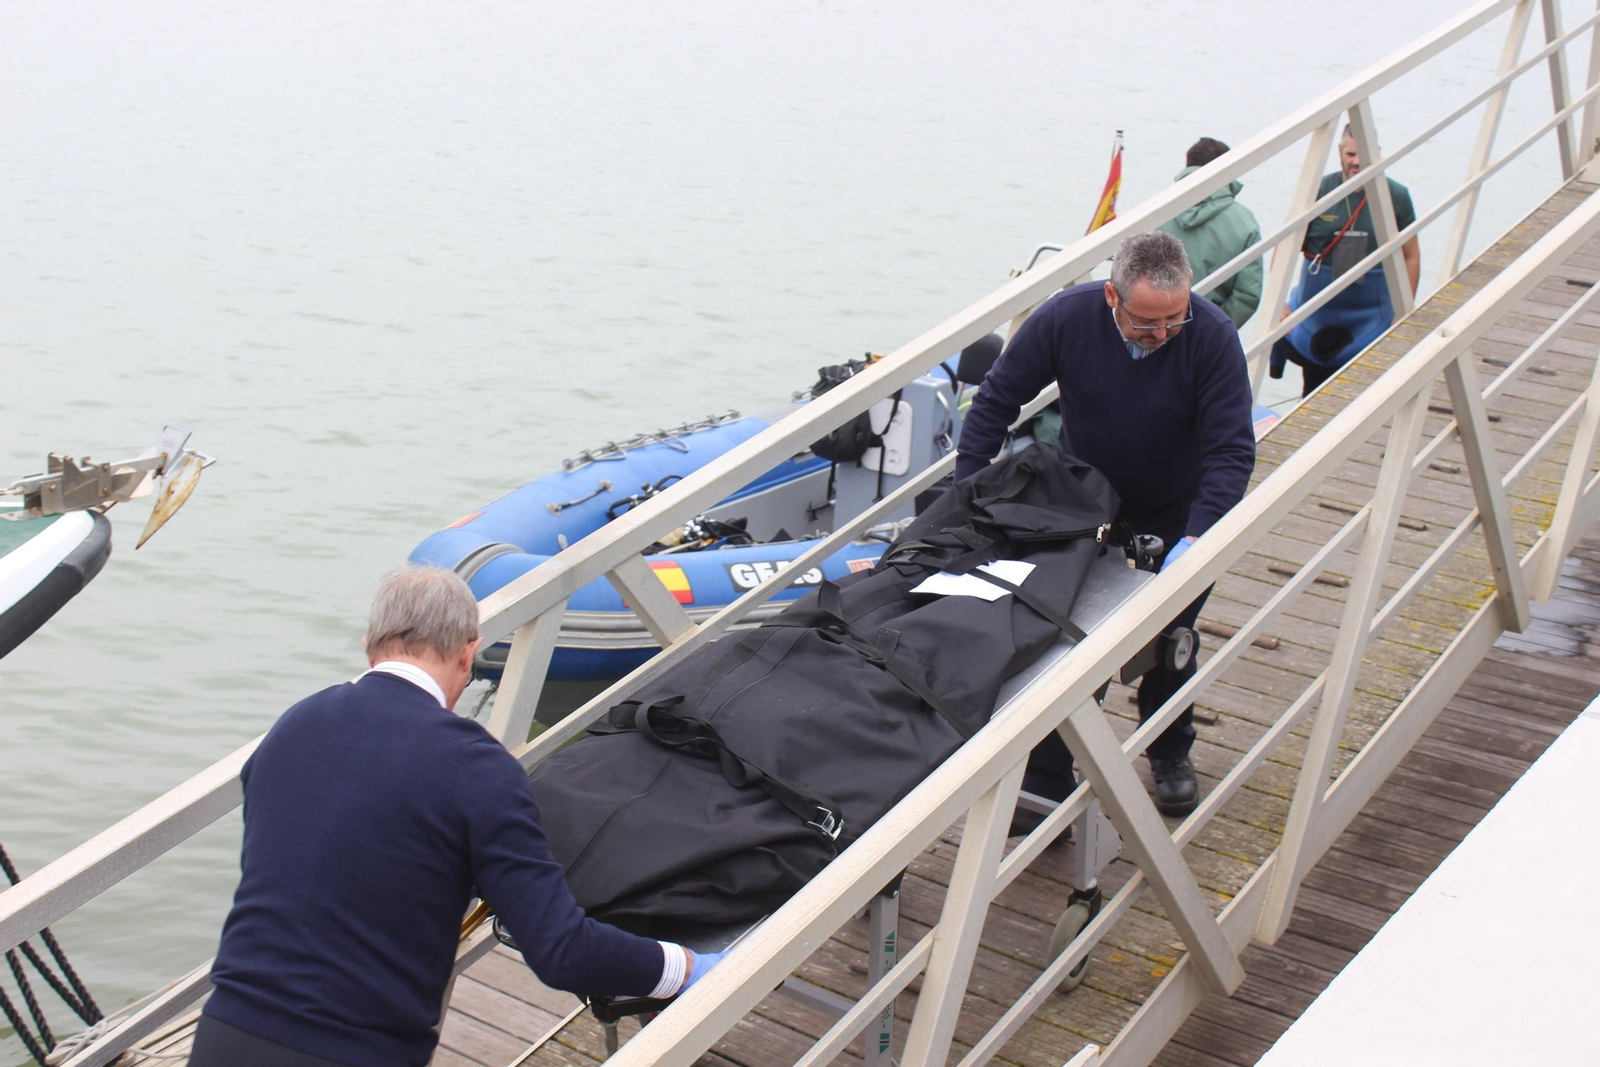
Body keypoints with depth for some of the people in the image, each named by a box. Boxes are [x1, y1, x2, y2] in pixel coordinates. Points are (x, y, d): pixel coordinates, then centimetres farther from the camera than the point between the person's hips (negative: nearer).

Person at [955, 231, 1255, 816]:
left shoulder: (1212, 336, -27)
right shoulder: (1066, 317, -24)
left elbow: (1232, 450, -26)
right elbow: (997, 399, -11)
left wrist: (1196, 538, -38)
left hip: (1175, 512, -1)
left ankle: (1170, 755, 35)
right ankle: (1045, 783, 6)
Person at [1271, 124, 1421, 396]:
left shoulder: (1396, 196, -3)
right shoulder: (1319, 191, -5)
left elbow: (1411, 256, 3)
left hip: (1371, 320, -1)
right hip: (1316, 315, 1)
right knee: (1314, 394, 10)